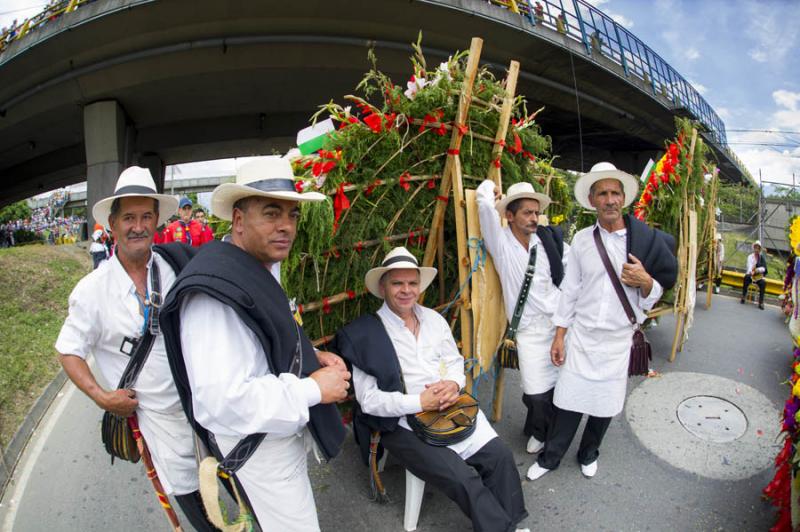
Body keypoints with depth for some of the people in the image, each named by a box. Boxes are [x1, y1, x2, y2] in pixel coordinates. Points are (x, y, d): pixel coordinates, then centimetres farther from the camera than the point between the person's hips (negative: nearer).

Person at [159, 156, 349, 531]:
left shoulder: (260, 271, 4)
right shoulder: (213, 290, -30)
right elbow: (220, 403, -37)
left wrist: (310, 357, 0)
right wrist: (313, 388, -27)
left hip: (287, 430, 10)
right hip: (260, 448, -10)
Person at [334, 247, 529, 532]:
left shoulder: (434, 319, 7)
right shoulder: (366, 334, -13)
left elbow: (455, 361, 13)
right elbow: (368, 399, -15)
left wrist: (454, 383, -10)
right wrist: (420, 402, -22)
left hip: (452, 410, 6)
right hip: (405, 425, -6)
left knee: (500, 456, -5)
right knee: (463, 478, -17)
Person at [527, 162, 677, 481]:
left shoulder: (644, 240, -3)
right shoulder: (582, 239, -1)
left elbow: (653, 297, 3)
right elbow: (569, 290, 3)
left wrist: (645, 281, -20)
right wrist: (559, 336, 2)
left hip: (617, 339, 0)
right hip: (580, 335, 0)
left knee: (605, 405, 13)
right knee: (568, 401, 4)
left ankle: (588, 454, 39)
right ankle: (550, 458, 25)